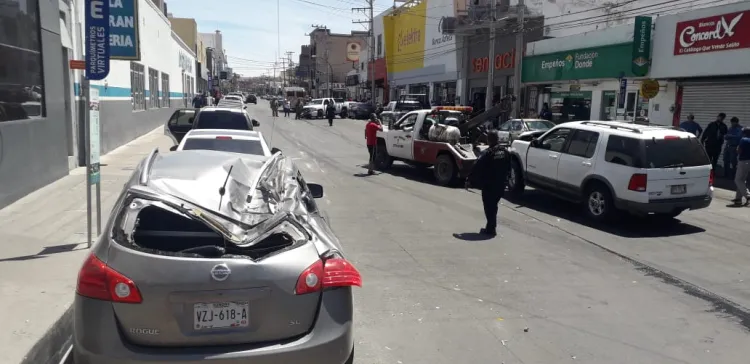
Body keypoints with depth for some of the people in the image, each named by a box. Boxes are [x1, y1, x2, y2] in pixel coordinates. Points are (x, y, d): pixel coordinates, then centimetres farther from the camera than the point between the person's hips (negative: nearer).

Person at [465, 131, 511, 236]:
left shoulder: (487, 153, -17)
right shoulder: (505, 152, 4)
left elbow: (477, 168, -18)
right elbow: (508, 167, 13)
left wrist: (469, 180, -10)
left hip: (489, 185, -6)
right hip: (501, 184, 7)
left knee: (489, 207, 3)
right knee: (493, 206, 19)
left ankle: (491, 228, 5)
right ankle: (492, 227, 25)